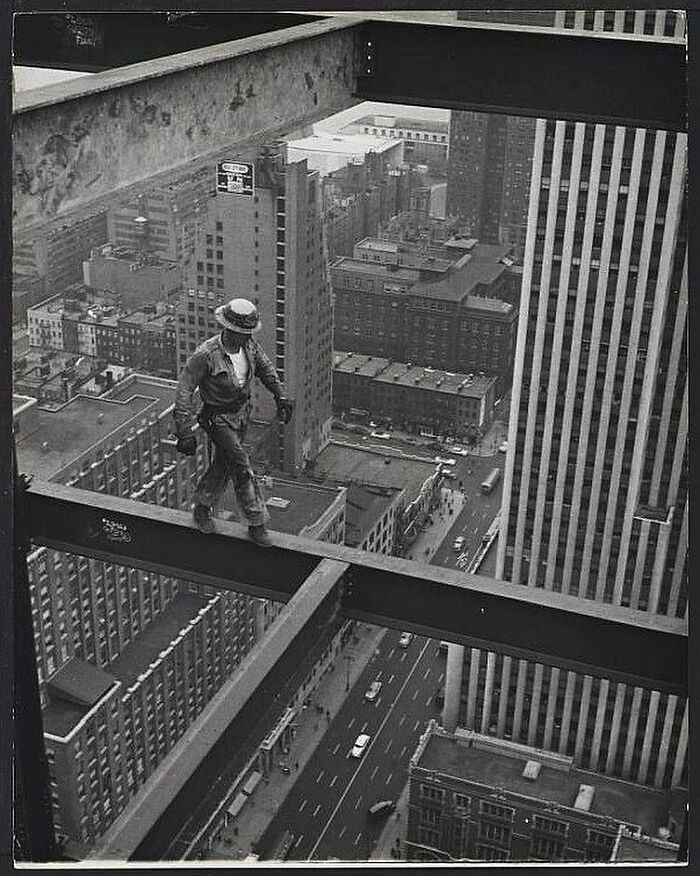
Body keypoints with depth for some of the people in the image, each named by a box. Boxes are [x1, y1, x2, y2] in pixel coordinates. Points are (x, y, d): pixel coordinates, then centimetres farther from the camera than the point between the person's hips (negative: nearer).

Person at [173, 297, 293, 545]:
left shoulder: (250, 345, -11)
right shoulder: (206, 355, -29)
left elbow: (265, 369, 10)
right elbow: (184, 390, -23)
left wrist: (281, 397, 11)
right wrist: (184, 432, -25)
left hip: (242, 411, 6)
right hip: (218, 418, -6)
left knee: (224, 464, 19)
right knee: (243, 469, -9)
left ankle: (202, 508, 40)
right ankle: (256, 522, 5)